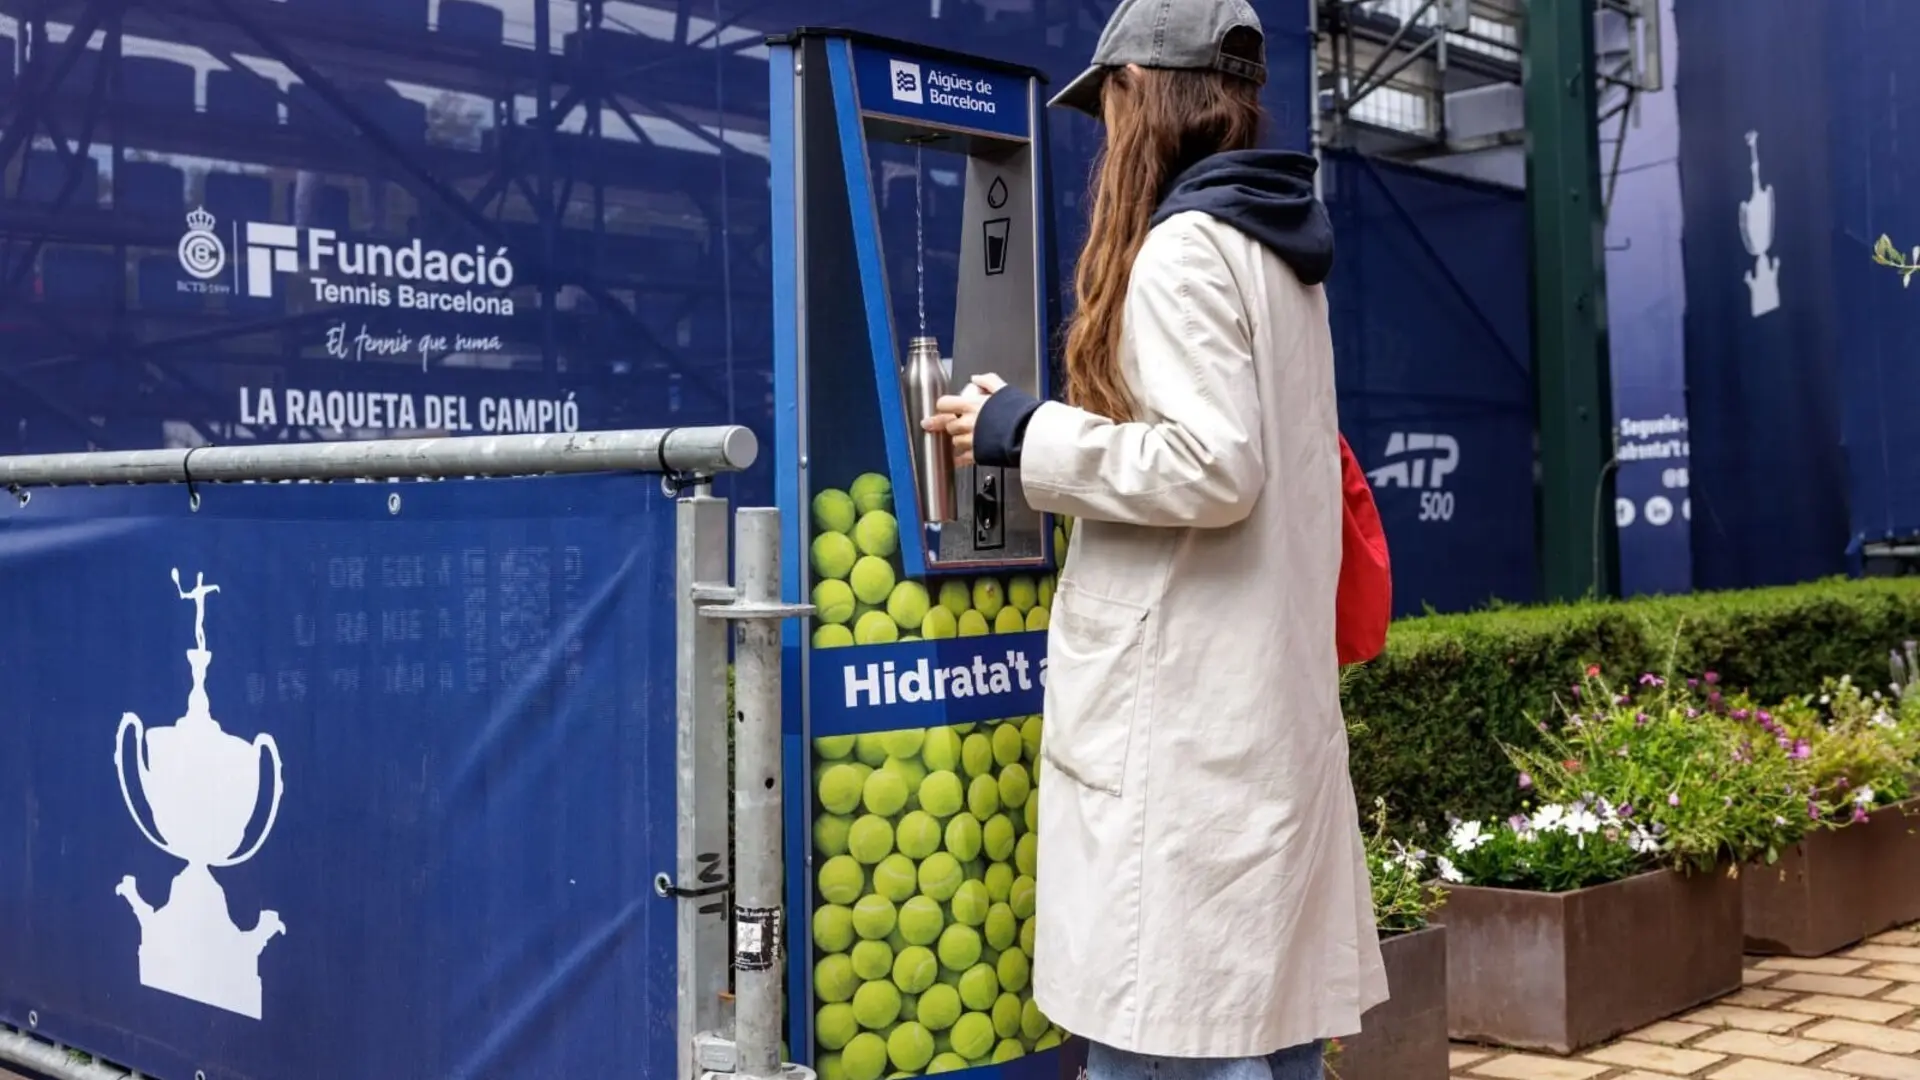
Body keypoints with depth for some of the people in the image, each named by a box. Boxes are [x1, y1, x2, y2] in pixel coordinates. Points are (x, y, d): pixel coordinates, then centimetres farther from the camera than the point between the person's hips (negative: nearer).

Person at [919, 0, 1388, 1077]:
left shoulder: (1184, 245, -10)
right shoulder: (1278, 247, 17)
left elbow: (1212, 466, -20)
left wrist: (1025, 434, -10)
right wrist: (1053, 428, 17)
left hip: (1188, 721, -10)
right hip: (1264, 704, 10)